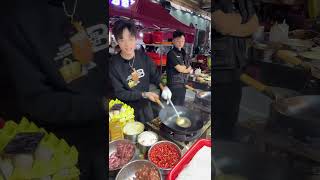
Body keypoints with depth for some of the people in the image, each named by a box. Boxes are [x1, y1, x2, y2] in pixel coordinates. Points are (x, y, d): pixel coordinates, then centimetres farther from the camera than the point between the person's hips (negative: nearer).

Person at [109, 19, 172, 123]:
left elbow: (154, 75, 1)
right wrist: (144, 94, -25)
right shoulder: (113, 65, -21)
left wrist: (163, 86, -19)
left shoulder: (143, 57, -10)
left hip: (145, 105, 4)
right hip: (127, 110, -4)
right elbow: (119, 93, -18)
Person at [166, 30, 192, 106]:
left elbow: (190, 69, 11)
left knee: (181, 106, 15)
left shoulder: (183, 53, 13)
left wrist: (182, 67, -8)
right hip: (174, 85, -7)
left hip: (183, 84, 7)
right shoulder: (171, 53, -10)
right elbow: (179, 69, -17)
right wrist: (186, 67, 2)